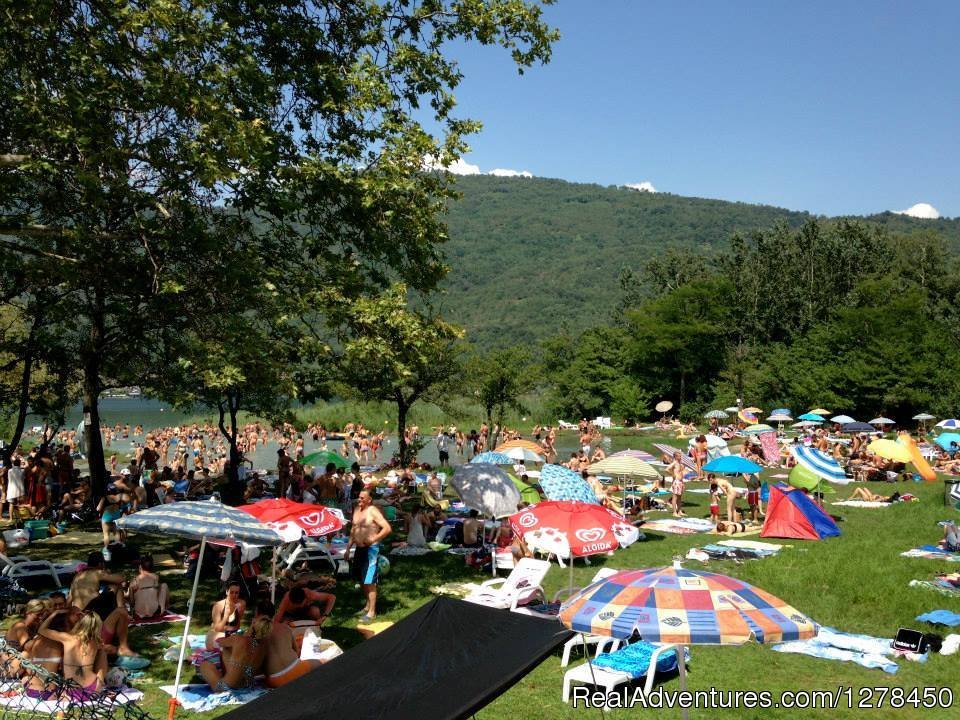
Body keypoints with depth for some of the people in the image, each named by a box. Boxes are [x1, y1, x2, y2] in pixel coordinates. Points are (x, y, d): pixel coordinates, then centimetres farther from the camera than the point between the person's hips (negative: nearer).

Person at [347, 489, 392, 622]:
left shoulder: (373, 511, -14)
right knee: (361, 580, 17)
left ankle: (371, 612, 0)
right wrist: (349, 547, 20)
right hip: (359, 548, 8)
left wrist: (373, 539, -24)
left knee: (369, 581, -7)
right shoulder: (357, 509, 10)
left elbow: (387, 528, -20)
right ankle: (368, 605, 33)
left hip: (370, 549, -8)